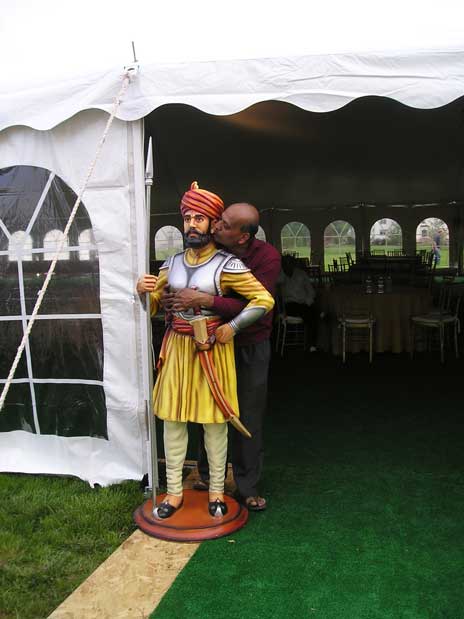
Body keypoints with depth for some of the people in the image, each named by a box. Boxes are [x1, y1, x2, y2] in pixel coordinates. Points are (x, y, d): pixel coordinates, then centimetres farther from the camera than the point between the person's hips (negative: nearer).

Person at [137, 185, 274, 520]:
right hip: (177, 347, 5)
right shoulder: (173, 263, 7)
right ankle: (174, 491, 22)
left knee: (215, 421, 6)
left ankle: (217, 491, 23)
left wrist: (232, 327, -14)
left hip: (213, 348, -4)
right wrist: (144, 290, -7)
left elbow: (264, 299, -11)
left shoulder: (227, 265, -9)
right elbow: (154, 305, 15)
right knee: (173, 418, 8)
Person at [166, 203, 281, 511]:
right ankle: (207, 474, 33)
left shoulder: (268, 257, -20)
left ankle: (247, 486, 21)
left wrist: (204, 300, -36)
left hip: (251, 348, -3)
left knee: (249, 417, 6)